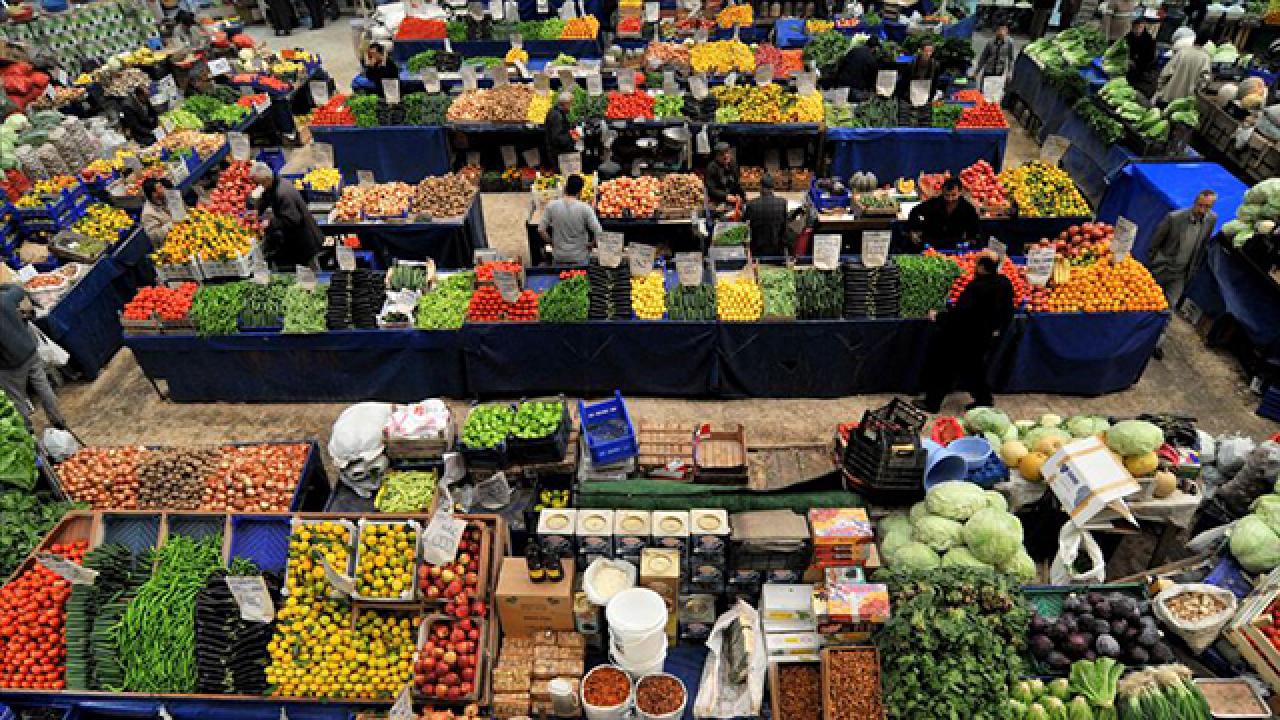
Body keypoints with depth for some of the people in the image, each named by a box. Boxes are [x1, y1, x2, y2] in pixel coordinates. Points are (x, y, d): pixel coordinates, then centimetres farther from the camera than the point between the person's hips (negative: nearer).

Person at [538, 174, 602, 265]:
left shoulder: (552, 206, -10)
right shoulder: (585, 208, -16)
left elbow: (541, 229, -6)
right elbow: (598, 232, -19)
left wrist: (551, 242, 9)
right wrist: (591, 244, 0)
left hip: (559, 257, 2)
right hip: (579, 257, -2)